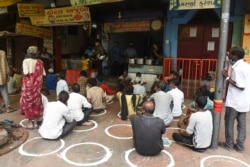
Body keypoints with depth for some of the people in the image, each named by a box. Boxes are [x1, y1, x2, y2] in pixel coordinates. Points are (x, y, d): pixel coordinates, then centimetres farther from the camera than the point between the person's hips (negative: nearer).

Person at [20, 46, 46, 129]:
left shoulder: (26, 61, -9)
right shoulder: (39, 62, 2)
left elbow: (25, 72, -19)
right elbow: (44, 74, 1)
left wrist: (24, 73, 2)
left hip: (28, 84, -4)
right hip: (37, 84, 4)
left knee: (28, 102, 7)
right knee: (36, 102, 12)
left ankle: (30, 123, 12)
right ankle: (35, 122, 19)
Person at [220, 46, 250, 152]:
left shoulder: (237, 68, -20)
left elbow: (241, 86, -23)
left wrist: (227, 78, -19)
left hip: (234, 101, -8)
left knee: (229, 122, 8)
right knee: (241, 123, 13)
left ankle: (229, 144, 19)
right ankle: (240, 145, 22)